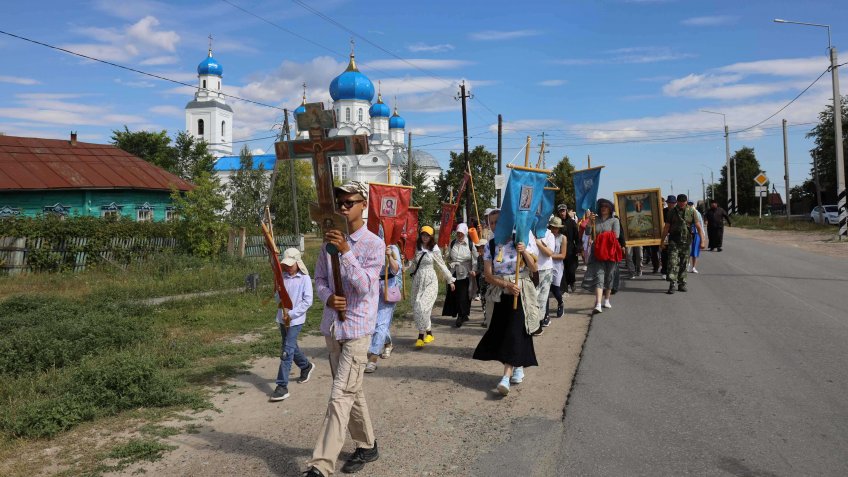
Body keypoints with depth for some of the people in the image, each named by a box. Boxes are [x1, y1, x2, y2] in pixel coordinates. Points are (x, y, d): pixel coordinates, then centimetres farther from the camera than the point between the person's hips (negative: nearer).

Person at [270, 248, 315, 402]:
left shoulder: (304, 278, -8)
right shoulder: (283, 277, 4)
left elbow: (307, 301, -12)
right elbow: (278, 295, 4)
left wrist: (291, 314, -15)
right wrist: (284, 310, -15)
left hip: (296, 320, -5)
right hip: (282, 318, 5)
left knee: (286, 352, -10)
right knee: (291, 347, 20)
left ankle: (282, 387, -7)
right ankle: (306, 366, 46)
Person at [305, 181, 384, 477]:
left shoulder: (374, 244, -9)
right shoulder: (329, 242, 7)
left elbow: (364, 286, -17)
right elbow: (320, 279, 10)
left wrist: (345, 251, -27)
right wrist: (328, 297, -12)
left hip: (357, 327, -6)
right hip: (332, 325, 6)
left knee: (340, 396, -10)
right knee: (352, 391, 17)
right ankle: (367, 446, 33)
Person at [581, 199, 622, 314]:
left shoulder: (614, 220, 3)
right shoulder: (596, 220, 10)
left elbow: (616, 235, -9)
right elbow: (588, 233, 3)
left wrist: (601, 237, -8)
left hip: (610, 252, -1)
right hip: (597, 252, 1)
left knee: (609, 276, 9)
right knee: (598, 276, -10)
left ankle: (606, 300, 27)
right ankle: (598, 304, -18)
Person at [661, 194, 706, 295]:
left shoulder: (691, 211, 2)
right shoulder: (672, 211, 1)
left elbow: (698, 226, 0)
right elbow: (666, 227, 5)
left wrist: (702, 241, -6)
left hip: (686, 241, 2)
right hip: (674, 241, -1)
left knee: (684, 264, 8)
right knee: (673, 263, -11)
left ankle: (682, 284, 18)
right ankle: (672, 285, -13)